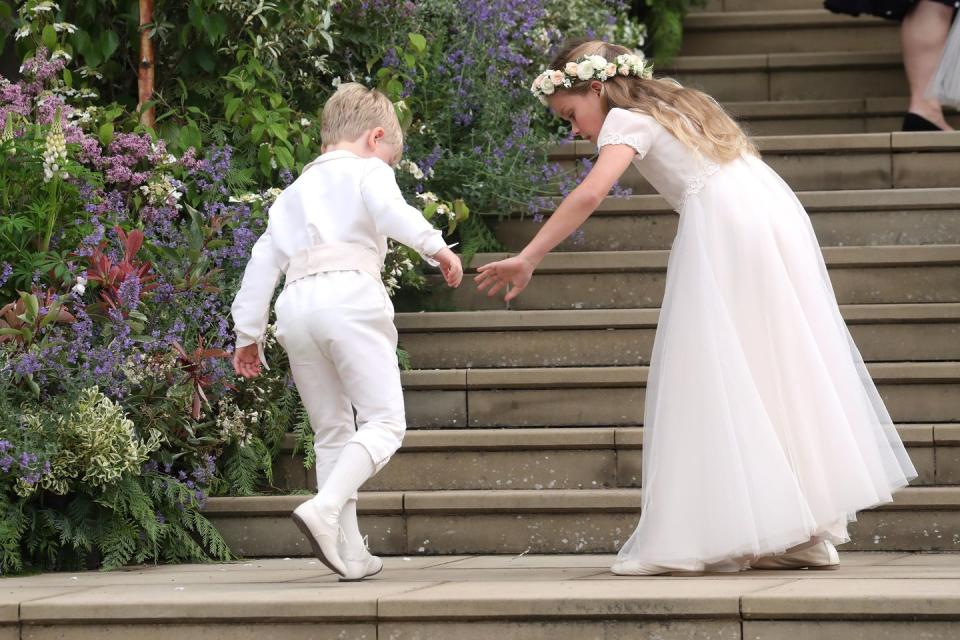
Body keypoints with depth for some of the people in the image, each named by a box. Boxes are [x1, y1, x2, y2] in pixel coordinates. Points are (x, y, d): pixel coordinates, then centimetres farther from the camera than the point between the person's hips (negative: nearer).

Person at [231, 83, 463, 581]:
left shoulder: (293, 194, 31)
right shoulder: (367, 171, 13)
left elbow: (263, 261, 26)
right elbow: (389, 209, -10)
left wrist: (248, 334, 27)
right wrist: (435, 246, -15)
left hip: (295, 303, 6)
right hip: (349, 293, -6)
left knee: (331, 430, 14)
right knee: (384, 421, -6)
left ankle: (349, 552, 9)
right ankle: (325, 509, -29)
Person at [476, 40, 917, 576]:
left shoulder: (626, 120, 2)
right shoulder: (678, 105, 28)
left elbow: (590, 194, -14)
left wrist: (528, 259, -15)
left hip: (723, 225, -8)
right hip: (781, 214, 8)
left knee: (711, 375, -5)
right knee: (778, 374, 12)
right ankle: (807, 535, 14)